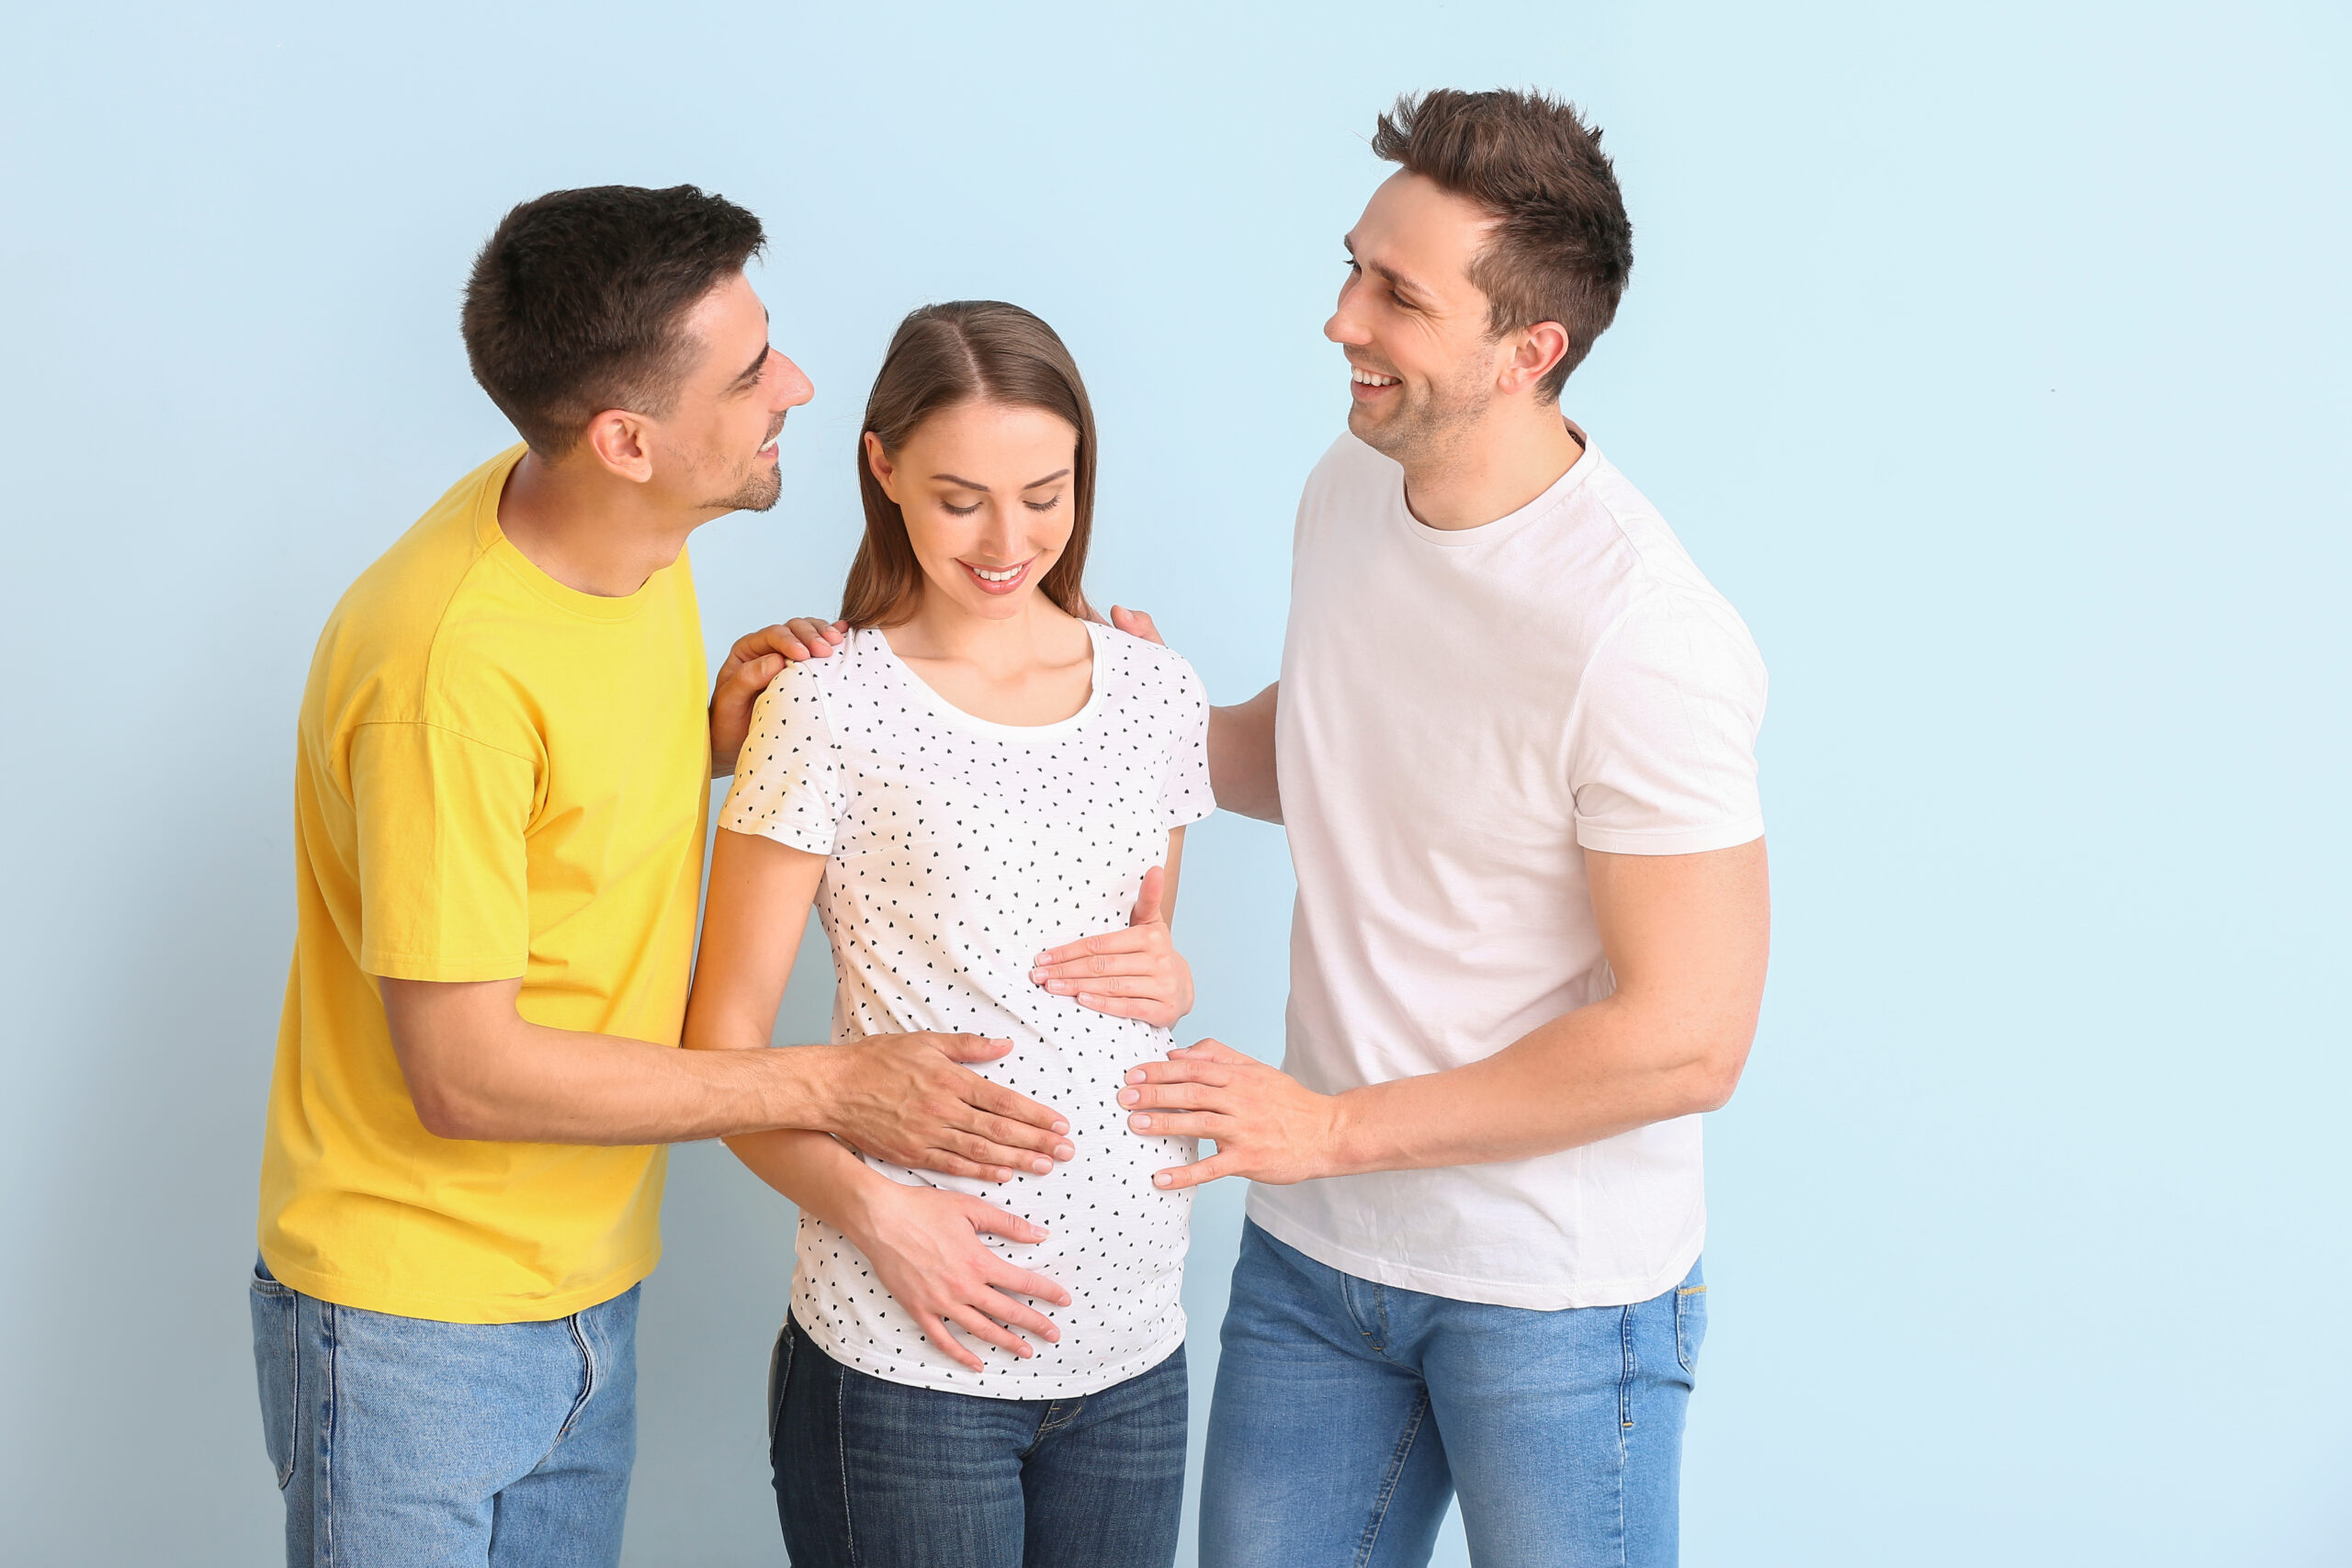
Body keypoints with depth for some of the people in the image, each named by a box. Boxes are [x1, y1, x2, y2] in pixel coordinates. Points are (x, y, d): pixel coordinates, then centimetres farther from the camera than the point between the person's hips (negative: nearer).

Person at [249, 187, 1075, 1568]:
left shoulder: (634, 536, -3)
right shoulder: (449, 661, -28)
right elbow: (464, 1073, -25)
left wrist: (708, 743, -8)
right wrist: (834, 1092, -21)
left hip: (590, 1286, 8)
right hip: (415, 1313, -7)